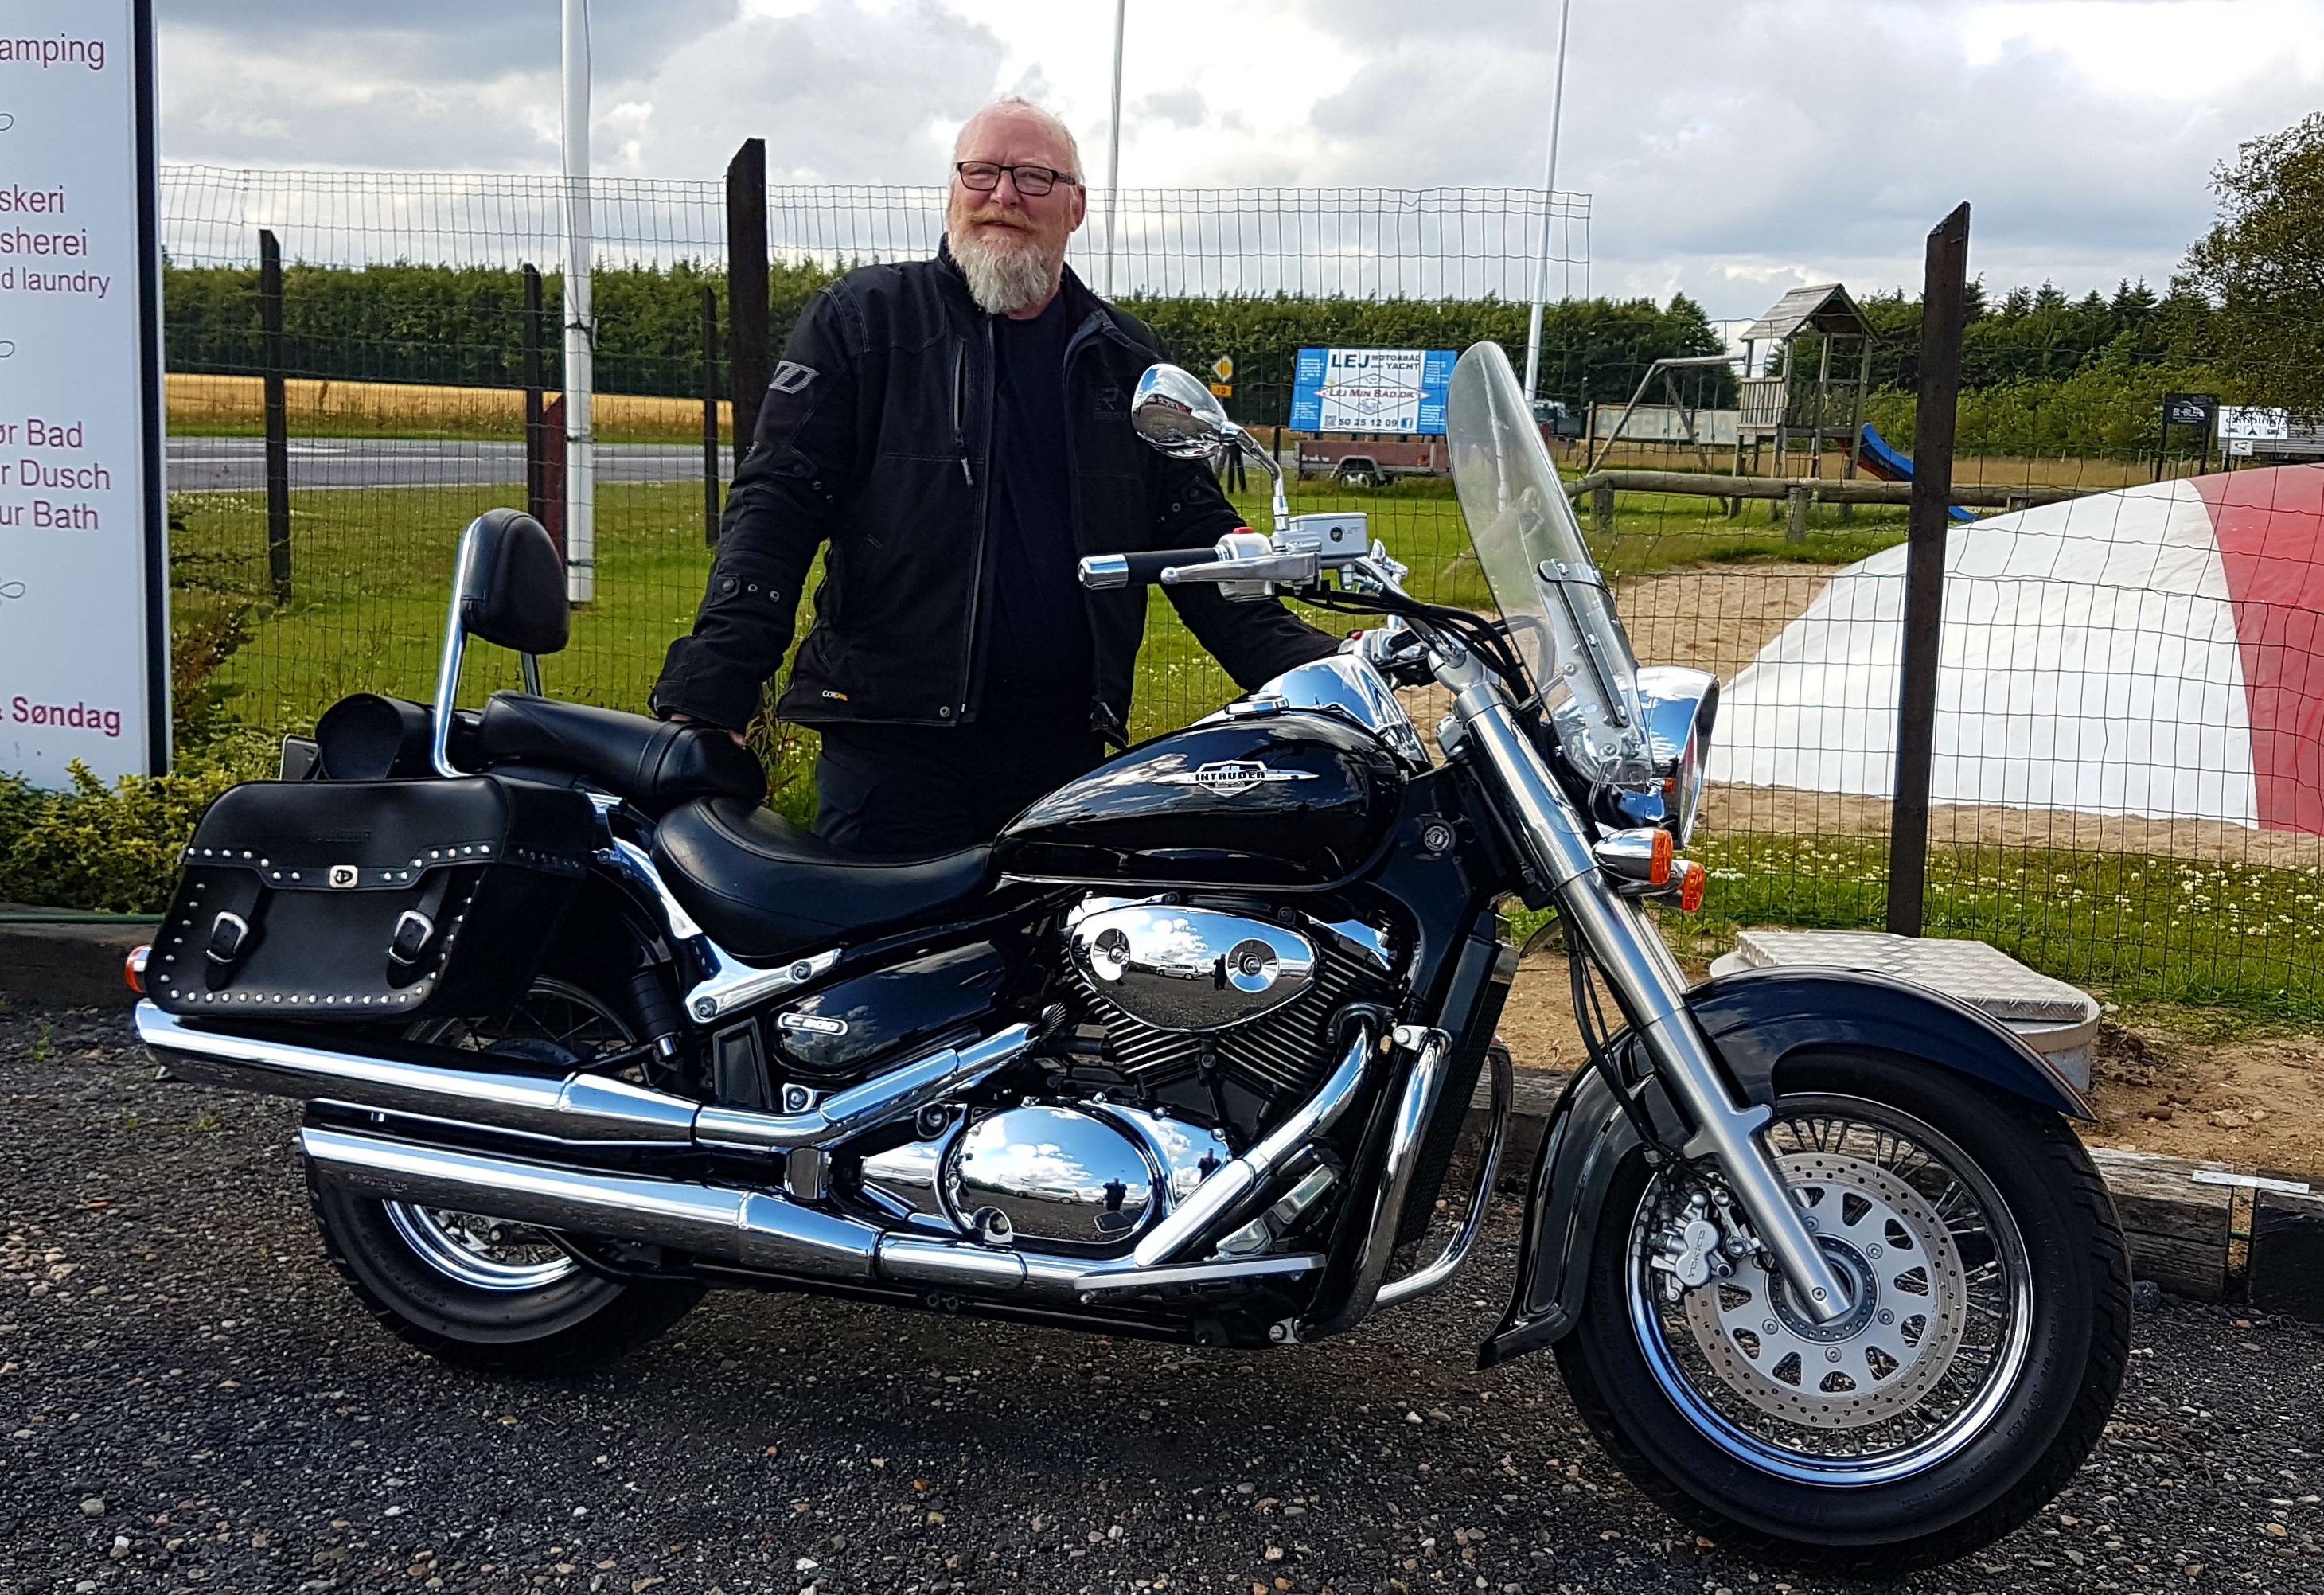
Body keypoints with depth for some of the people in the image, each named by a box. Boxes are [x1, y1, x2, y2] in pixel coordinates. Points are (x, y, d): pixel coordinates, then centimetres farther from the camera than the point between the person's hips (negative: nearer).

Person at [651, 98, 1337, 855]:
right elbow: (775, 505, -4)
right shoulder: (862, 318, 4)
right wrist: (706, 698, -17)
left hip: (1064, 738, 3)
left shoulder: (1125, 359, 14)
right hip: (890, 737, -3)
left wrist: (1303, 670, 0)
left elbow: (1196, 532, 14)